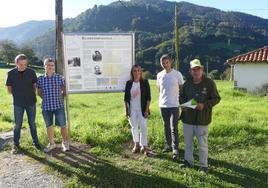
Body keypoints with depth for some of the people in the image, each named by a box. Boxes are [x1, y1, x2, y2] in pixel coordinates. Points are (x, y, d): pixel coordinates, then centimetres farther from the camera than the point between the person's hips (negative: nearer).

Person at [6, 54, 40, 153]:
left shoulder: (31, 72, -6)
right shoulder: (11, 73, -7)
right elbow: (9, 89, 2)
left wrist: (31, 95, 0)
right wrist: (18, 94, 0)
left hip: (31, 102, 1)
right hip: (18, 103, 0)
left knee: (32, 123, 11)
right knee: (17, 124, 8)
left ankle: (35, 142, 25)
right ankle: (15, 144, 23)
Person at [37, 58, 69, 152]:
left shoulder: (60, 78, -3)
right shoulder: (40, 79, 1)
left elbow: (64, 91, 7)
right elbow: (39, 93, 12)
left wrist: (60, 98, 1)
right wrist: (47, 99, 6)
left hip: (59, 106, -2)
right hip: (46, 107, 2)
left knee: (62, 125, 4)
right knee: (49, 126, 14)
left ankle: (65, 143, 25)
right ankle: (51, 143, 33)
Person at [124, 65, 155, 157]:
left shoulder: (145, 82, -3)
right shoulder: (129, 83, 3)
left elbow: (148, 97, -4)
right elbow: (126, 98, 7)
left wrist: (146, 110, -9)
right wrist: (126, 110, 3)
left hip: (141, 109, -2)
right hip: (132, 109, 3)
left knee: (143, 127, -6)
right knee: (134, 127, 10)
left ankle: (144, 146, 2)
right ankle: (136, 145, 25)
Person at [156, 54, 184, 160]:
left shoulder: (177, 74, -6)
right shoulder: (159, 75, 5)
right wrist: (162, 99, 11)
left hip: (174, 105, -4)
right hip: (163, 105, 4)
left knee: (174, 128, -7)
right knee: (166, 127, 14)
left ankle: (175, 149, 0)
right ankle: (168, 145, 28)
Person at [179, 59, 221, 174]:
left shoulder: (209, 83, -7)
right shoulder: (187, 83, 5)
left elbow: (216, 98, -4)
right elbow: (181, 97, 17)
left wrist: (204, 105, -18)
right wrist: (183, 104, -5)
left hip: (202, 119, -4)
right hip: (187, 118, 4)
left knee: (203, 144, 6)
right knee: (188, 143, 17)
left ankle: (203, 165, 22)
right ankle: (188, 161, 34)